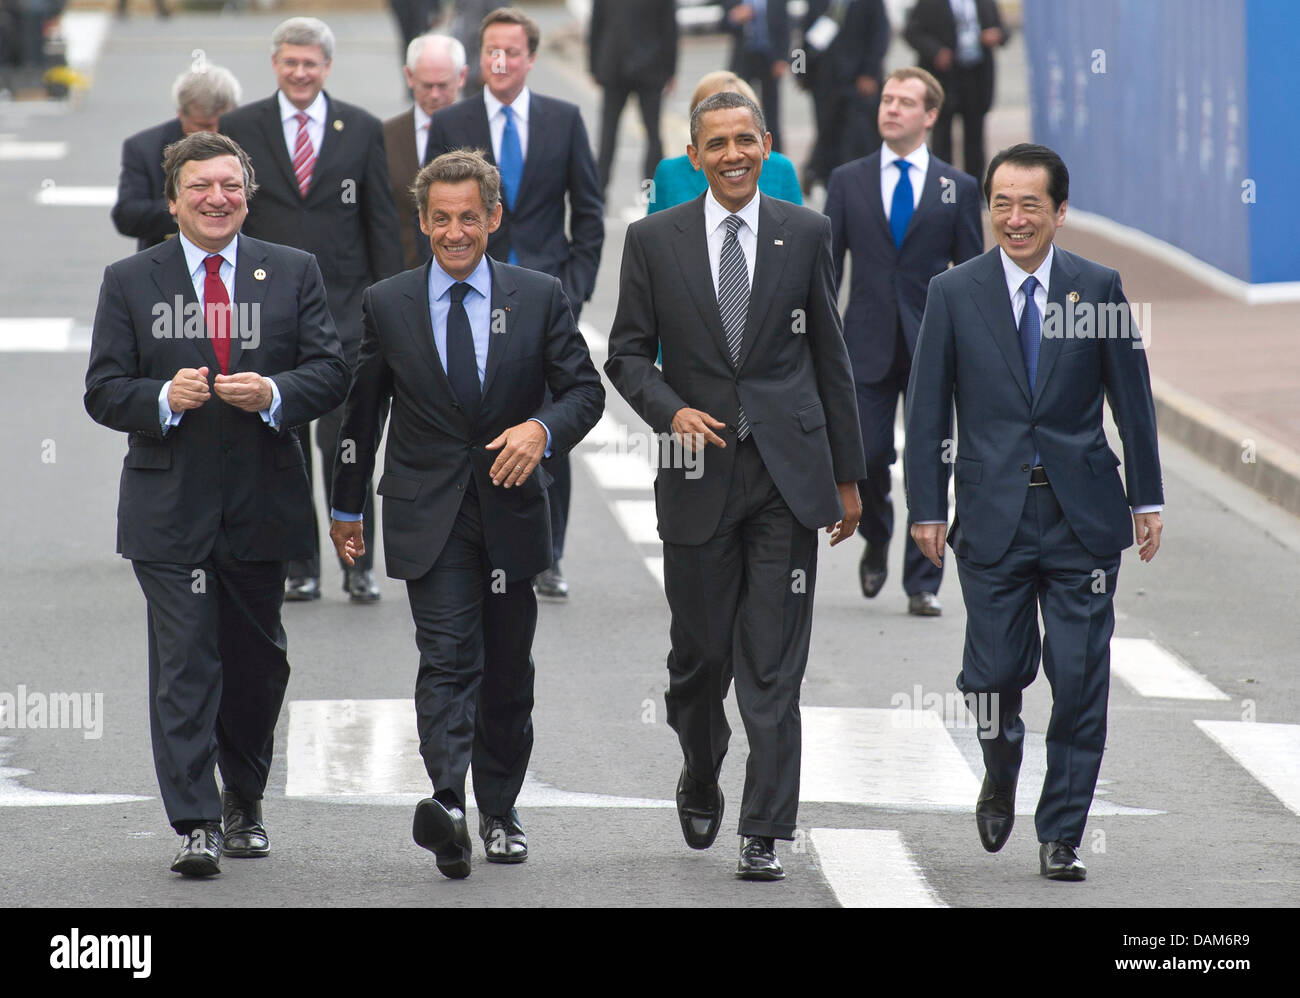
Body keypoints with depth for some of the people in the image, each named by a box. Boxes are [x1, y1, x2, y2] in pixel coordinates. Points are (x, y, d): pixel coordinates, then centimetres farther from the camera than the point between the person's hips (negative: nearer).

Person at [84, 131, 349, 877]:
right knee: (185, 665, -8)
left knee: (257, 661, 12)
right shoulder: (130, 283, 4)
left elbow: (331, 372, 1)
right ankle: (196, 824, -9)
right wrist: (164, 398, -19)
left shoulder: (294, 273, 6)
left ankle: (244, 804, 32)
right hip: (171, 507, -2)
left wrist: (274, 394, -19)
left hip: (262, 503, 2)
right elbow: (104, 391, 0)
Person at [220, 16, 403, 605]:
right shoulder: (240, 130, 5)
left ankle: (358, 566, 3)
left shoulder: (362, 130, 5)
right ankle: (299, 568, 11)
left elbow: (382, 221, 7)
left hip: (342, 308, -1)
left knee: (345, 441, -6)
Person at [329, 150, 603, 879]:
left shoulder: (539, 298, 2)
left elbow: (586, 389, 3)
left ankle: (500, 813, 25)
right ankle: (449, 806, -32)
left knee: (508, 670, 10)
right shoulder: (387, 306, 3)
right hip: (428, 515, -2)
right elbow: (361, 410, 11)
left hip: (512, 510, 2)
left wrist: (543, 428, -18)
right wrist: (347, 506, 14)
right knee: (448, 657, -17)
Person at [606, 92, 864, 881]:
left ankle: (766, 832, -2)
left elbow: (830, 356, 8)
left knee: (774, 668, -5)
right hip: (700, 474, 1)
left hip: (788, 473, -1)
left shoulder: (806, 234, 5)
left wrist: (847, 474, 8)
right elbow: (628, 354, 7)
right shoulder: (654, 240, 4)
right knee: (699, 656, 8)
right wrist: (671, 410, -13)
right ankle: (701, 784, 36)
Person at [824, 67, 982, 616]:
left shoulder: (957, 188, 5)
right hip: (868, 344, 1)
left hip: (932, 346, -1)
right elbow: (827, 265, 8)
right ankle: (877, 539, 27)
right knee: (865, 457, -4)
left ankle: (922, 583, 6)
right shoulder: (848, 181, 7)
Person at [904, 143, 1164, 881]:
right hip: (994, 516, 0)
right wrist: (927, 507, 1)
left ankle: (1061, 836, 7)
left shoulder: (1098, 288, 3)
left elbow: (1132, 397, 8)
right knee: (996, 673, -2)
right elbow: (928, 406, 4)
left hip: (1083, 515, 0)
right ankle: (1002, 775, 31)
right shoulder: (955, 293, 2)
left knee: (1080, 681, -2)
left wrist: (1147, 498, 7)